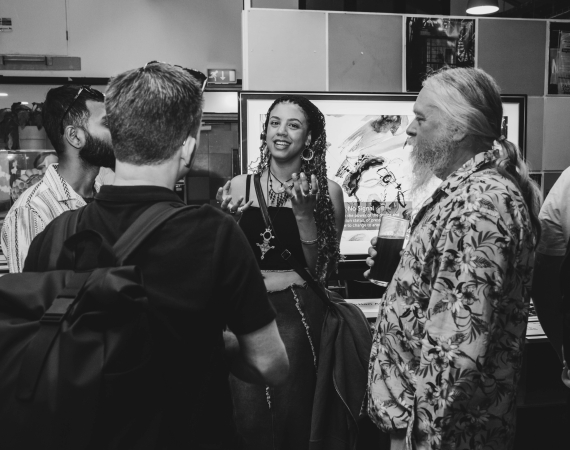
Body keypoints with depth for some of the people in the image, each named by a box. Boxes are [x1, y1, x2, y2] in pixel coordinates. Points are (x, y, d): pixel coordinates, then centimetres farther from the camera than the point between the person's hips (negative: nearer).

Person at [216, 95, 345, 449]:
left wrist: (304, 211, -11)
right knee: (248, 414, -12)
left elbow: (321, 270, 0)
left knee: (290, 413, -14)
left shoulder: (327, 191, 3)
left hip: (299, 307, -1)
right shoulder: (240, 186, 7)